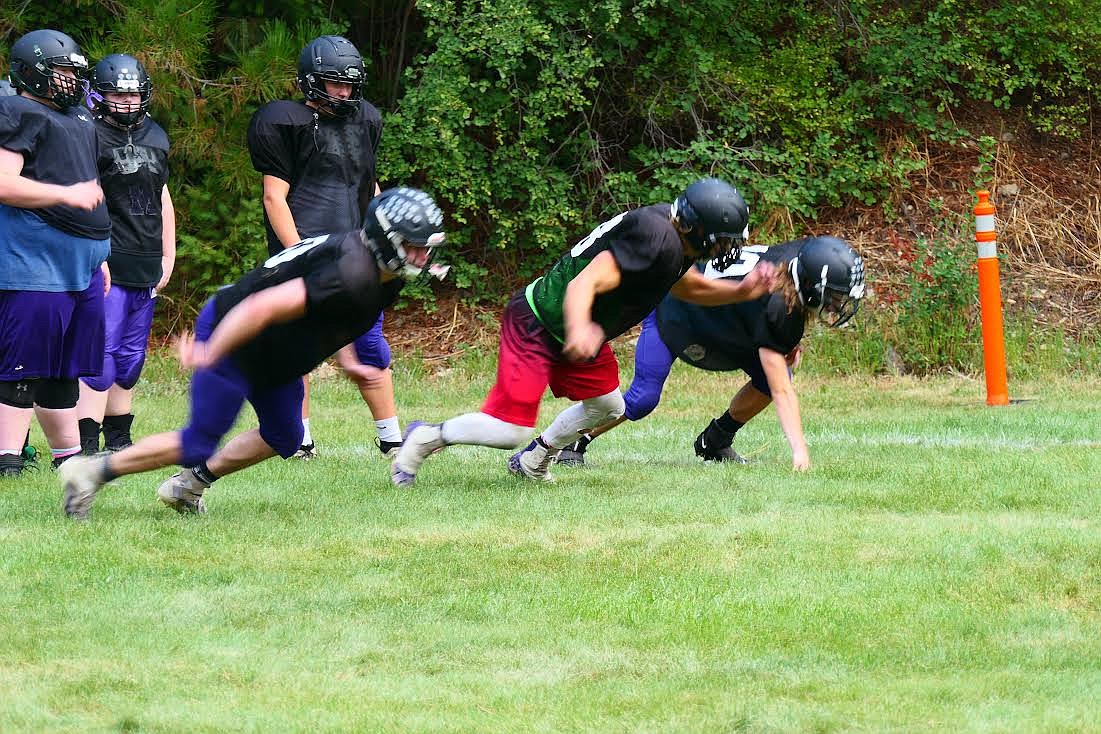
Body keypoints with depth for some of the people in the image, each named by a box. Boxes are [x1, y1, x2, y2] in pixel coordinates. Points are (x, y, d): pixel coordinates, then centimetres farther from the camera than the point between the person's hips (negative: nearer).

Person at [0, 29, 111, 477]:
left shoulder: (78, 120, 21)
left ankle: (68, 454, 19)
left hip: (82, 265, 9)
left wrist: (99, 255, 27)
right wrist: (68, 194, -20)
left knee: (65, 367, 13)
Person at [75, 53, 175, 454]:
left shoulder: (155, 137, 15)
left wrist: (168, 256, 21)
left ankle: (118, 438, 19)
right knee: (102, 351, -13)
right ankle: (86, 443, -15)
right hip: (107, 265, -7)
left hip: (146, 267, 7)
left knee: (131, 356, 11)